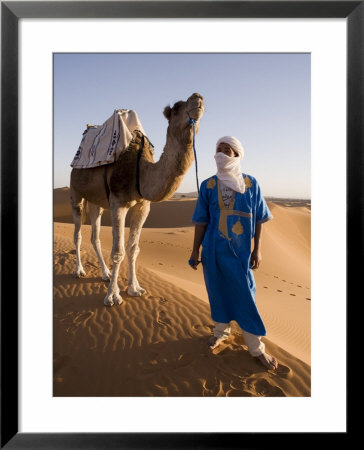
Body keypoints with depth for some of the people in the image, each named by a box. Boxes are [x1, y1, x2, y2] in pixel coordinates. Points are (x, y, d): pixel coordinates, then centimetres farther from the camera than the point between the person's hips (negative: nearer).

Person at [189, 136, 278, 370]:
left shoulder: (251, 183, -2)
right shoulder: (208, 185, 0)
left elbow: (258, 219, 1)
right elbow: (201, 221, 3)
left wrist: (258, 249, -1)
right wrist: (196, 250, 4)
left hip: (240, 251, -1)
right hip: (214, 250, 2)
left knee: (245, 296, 3)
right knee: (218, 291, 14)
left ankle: (257, 347, 18)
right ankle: (222, 331, 37)